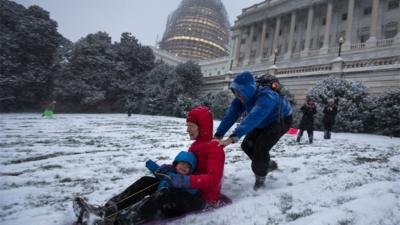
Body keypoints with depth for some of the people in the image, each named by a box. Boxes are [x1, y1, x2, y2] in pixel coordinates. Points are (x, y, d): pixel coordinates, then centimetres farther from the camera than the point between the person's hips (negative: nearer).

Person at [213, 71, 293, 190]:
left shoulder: (266, 97, -42)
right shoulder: (243, 97, -20)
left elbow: (253, 118, -56)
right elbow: (231, 115, -26)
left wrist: (232, 138, -65)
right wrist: (218, 135, -36)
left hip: (282, 121, -7)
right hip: (265, 122, 7)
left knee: (260, 148, -20)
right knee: (247, 145, 0)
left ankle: (260, 178, 7)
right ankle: (269, 164, 25)